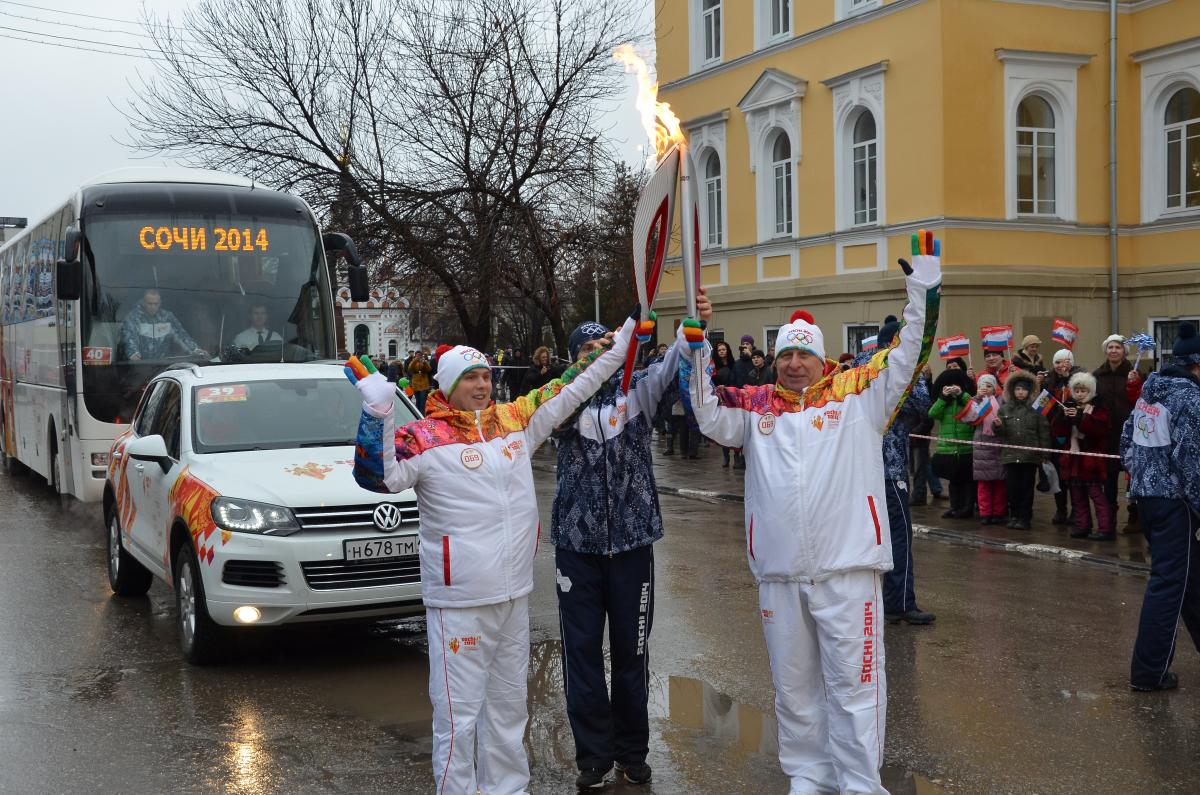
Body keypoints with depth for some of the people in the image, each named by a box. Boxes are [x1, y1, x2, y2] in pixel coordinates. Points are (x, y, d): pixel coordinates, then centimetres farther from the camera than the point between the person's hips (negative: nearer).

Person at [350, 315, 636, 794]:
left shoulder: (516, 421, 7)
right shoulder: (424, 437, -9)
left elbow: (568, 391, 16)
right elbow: (381, 477, -21)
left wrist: (617, 348, 17)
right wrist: (377, 415, -33)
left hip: (514, 595, 6)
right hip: (459, 602, -6)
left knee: (509, 703, 19)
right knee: (458, 711, -2)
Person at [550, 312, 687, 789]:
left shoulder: (636, 391, 2)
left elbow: (668, 368, -16)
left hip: (632, 541, 1)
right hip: (577, 543, 0)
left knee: (632, 652, 10)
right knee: (582, 653, 4)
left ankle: (632, 751, 24)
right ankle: (594, 754, 16)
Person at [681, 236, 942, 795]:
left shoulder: (858, 393, 2)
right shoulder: (756, 406, 9)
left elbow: (908, 359, -1)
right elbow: (709, 416, 0)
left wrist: (923, 295, -10)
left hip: (847, 567, -3)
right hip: (778, 572, 3)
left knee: (853, 683, 2)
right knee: (793, 685, 15)